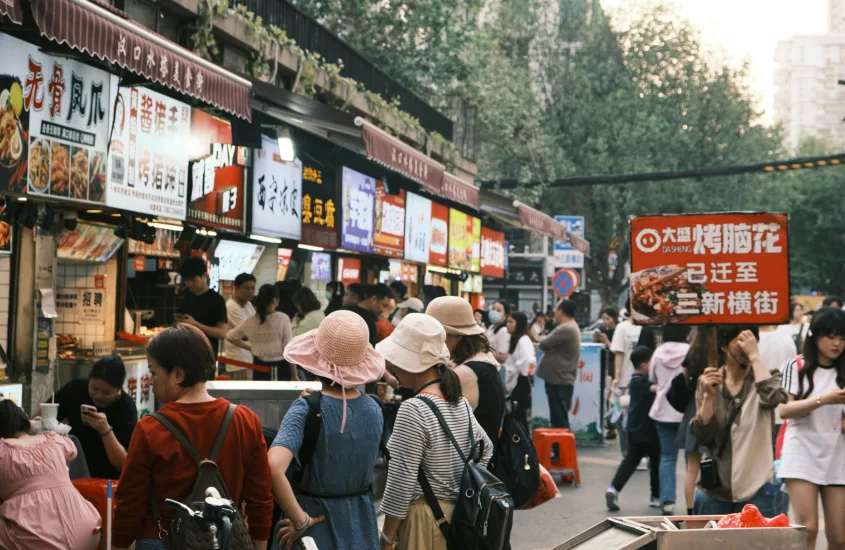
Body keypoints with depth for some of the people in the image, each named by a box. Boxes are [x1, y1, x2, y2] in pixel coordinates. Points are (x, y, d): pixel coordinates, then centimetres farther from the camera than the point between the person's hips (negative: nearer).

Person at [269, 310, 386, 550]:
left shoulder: (306, 409, -18)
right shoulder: (374, 410, -3)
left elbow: (273, 467, -32)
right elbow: (364, 474, 7)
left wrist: (300, 520, -23)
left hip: (317, 524, -4)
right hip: (361, 525, 4)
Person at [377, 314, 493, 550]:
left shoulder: (413, 410, -20)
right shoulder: (460, 402, 6)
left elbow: (400, 483, -19)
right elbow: (486, 447, 21)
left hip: (423, 521, -8)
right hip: (458, 512, 8)